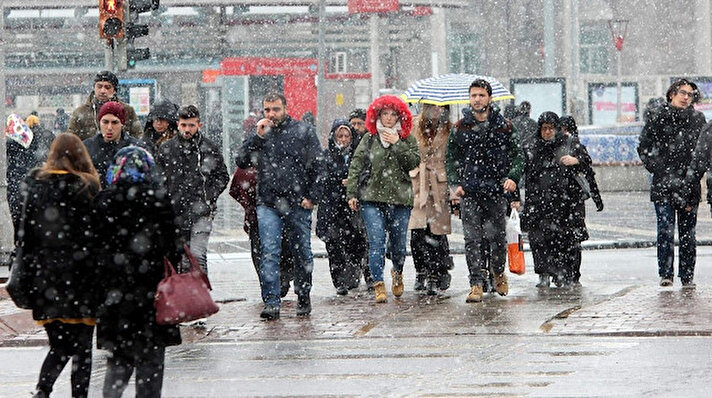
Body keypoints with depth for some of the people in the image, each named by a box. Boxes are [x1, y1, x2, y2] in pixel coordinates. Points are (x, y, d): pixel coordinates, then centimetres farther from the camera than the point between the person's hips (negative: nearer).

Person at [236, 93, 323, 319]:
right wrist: (257, 137, -9)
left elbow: (317, 166, 3)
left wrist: (312, 196, -4)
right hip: (268, 204, 1)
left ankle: (303, 298, 22)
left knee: (302, 253, 8)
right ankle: (271, 301, -12)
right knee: (269, 253, -9)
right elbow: (241, 162, 1)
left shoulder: (303, 132, 3)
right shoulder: (259, 134, 9)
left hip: (298, 203, -1)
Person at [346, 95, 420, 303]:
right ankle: (379, 285, -11)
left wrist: (397, 145, -11)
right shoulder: (369, 139, 8)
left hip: (400, 199, 1)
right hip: (372, 197, -1)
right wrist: (352, 193, -1)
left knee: (398, 243, 8)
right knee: (376, 241, -12)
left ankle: (397, 273, 38)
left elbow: (414, 163, -5)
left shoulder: (406, 139, 8)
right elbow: (356, 166, 6)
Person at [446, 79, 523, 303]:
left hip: (496, 191, -1)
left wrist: (513, 177, -8)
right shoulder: (461, 127, 7)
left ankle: (498, 272, 30)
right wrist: (455, 183, 0)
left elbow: (517, 154, 8)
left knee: (496, 236, 3)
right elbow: (452, 158, 13)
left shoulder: (504, 126, 4)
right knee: (472, 239, -5)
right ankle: (476, 283, -2)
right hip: (469, 191, 1)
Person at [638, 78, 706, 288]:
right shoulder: (659, 118, 4)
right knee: (665, 230, -9)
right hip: (663, 184, -2)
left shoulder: (698, 119, 9)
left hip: (689, 184, 2)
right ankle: (665, 273, -4)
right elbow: (644, 148, 7)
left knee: (687, 232, 4)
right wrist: (659, 170, -2)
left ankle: (687, 275, 11)